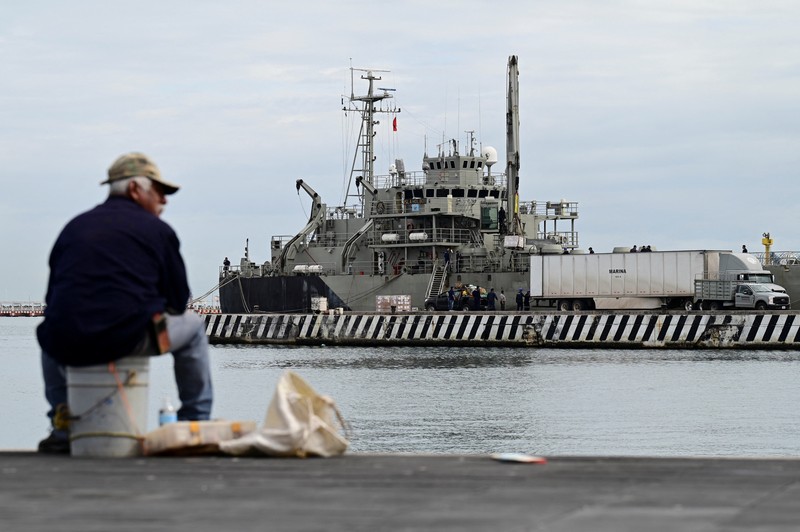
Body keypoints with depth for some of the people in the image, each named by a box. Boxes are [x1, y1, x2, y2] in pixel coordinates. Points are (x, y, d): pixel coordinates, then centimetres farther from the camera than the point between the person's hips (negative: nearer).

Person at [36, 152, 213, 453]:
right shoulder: (157, 230, 7)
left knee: (51, 332, 41)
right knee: (192, 326, 25)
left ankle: (62, 428, 30)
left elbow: (52, 298, 20)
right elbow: (178, 301, 8)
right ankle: (197, 427, 25)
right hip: (128, 340, -4)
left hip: (68, 348, 4)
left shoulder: (73, 227, 18)